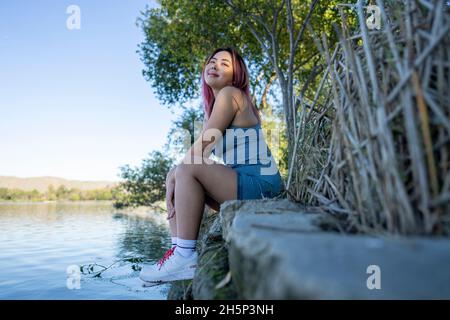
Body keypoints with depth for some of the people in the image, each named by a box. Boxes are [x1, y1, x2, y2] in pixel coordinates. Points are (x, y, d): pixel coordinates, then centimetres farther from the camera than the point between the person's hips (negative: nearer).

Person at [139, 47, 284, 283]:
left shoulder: (230, 94, -7)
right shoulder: (213, 104, 20)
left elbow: (203, 147, -14)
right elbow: (202, 150, 11)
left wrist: (175, 176, -5)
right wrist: (173, 178, -2)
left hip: (259, 184, -9)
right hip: (241, 181, 10)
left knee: (186, 170, -24)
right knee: (175, 176, 9)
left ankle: (185, 257, -19)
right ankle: (178, 250, -1)